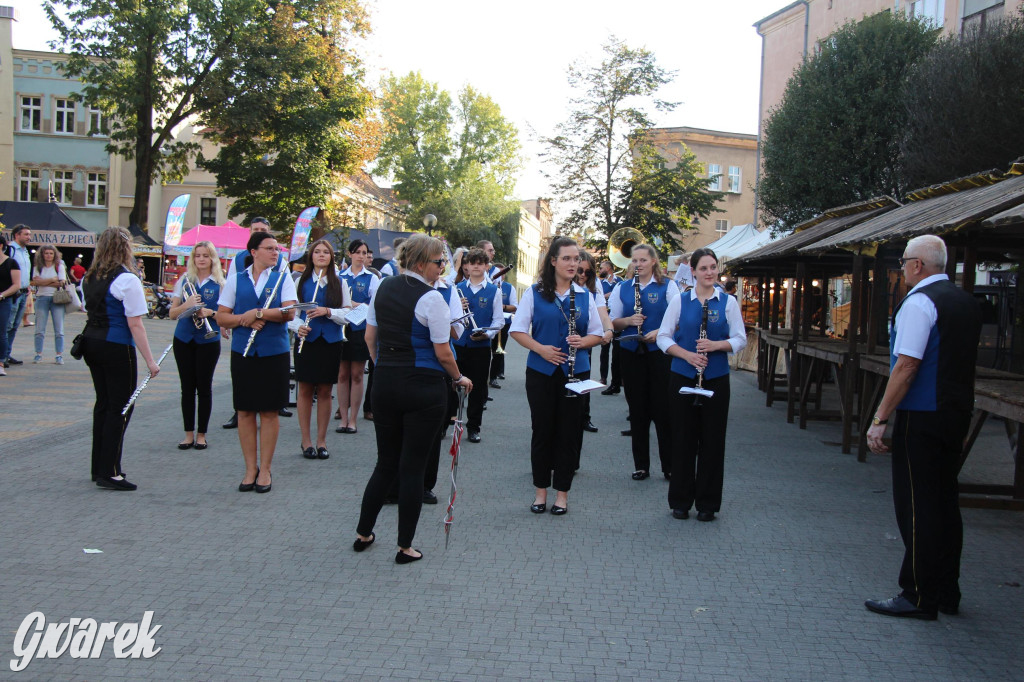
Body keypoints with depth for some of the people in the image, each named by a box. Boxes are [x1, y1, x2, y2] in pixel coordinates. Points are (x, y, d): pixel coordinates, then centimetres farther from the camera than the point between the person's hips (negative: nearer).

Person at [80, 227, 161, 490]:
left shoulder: (89, 278, 8)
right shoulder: (127, 279, -15)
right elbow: (135, 325, -18)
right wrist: (149, 361, -15)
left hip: (91, 342, 8)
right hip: (116, 348, -8)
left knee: (103, 403, 16)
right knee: (121, 407, 0)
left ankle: (100, 467, 23)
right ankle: (109, 473, 0)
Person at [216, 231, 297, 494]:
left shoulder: (283, 279, 5)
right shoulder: (235, 280, 7)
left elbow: (289, 312, -10)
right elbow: (221, 316, 4)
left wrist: (258, 313, -17)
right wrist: (245, 321, -13)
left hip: (274, 353, -1)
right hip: (243, 352, 1)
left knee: (269, 412, 3)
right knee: (245, 410, 4)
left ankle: (265, 470, 12)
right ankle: (250, 468, 15)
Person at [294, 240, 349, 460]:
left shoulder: (339, 283, 4)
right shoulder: (301, 281, 3)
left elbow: (348, 313, 0)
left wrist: (328, 311, -16)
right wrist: (298, 326, -16)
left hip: (330, 342, 1)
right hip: (307, 341, 0)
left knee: (325, 391, 5)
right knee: (305, 390, 3)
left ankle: (321, 440, 14)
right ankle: (306, 440, 12)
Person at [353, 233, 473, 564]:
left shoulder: (383, 288, 5)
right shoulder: (431, 298, -15)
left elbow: (370, 336, 11)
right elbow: (443, 353, -14)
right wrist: (459, 379, 3)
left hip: (384, 384, 6)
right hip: (423, 388, -6)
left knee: (386, 463, 17)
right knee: (412, 467, 2)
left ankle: (363, 533, 24)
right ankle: (405, 547, 8)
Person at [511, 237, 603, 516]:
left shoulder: (584, 296, 7)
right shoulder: (534, 293, 1)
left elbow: (597, 334, 9)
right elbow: (517, 330, -1)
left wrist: (582, 341, -12)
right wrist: (540, 348, -16)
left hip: (575, 372, 2)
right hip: (541, 371, -1)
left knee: (569, 432, 4)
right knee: (542, 430, 5)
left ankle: (562, 492, 14)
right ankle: (541, 489, 18)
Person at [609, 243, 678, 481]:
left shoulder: (667, 287, 0)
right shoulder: (622, 288, 10)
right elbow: (613, 322, 11)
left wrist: (659, 332, -20)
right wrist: (629, 321, -10)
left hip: (659, 353, -3)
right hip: (631, 353, 3)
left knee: (662, 408, -2)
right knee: (637, 410, 7)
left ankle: (670, 466, 8)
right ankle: (641, 466, 16)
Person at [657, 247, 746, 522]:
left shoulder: (728, 302, 3)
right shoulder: (680, 301, 2)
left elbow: (740, 339, 1)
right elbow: (663, 337, 2)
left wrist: (716, 345, -17)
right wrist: (687, 355, -14)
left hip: (716, 378, 0)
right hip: (682, 377, 0)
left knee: (712, 440, 4)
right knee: (683, 439, 4)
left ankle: (708, 503, 15)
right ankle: (680, 500, 16)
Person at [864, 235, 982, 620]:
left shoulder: (918, 303, -14)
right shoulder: (967, 303, 13)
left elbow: (907, 365, -20)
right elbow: (963, 364, 17)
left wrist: (881, 419, -18)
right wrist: (961, 418, 22)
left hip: (921, 418, -9)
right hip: (957, 415, 9)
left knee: (917, 507, -2)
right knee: (945, 502, 14)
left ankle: (919, 598, 4)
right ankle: (947, 594, 21)